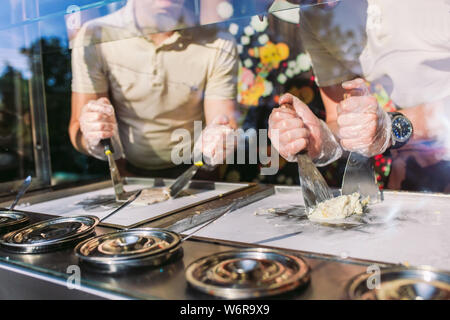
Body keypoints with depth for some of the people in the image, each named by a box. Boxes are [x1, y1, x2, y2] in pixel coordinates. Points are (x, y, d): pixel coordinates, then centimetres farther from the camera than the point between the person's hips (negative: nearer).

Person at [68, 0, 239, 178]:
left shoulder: (217, 43, -11)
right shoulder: (93, 37, -11)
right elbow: (77, 129, -8)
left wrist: (219, 142, -34)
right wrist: (90, 138, -31)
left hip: (190, 172, 1)